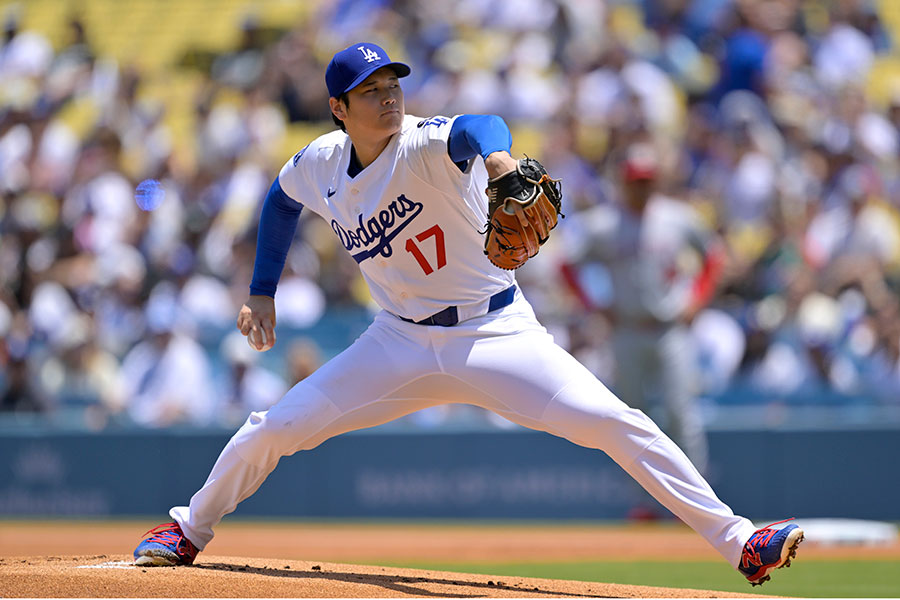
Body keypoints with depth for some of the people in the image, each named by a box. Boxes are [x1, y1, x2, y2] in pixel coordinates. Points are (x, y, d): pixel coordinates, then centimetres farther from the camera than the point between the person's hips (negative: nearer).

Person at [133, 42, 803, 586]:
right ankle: (189, 531, 26)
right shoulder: (318, 166, -2)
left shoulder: (426, 144, -20)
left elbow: (472, 130, -45)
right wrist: (262, 294, 17)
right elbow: (281, 200, 22)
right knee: (272, 430, 0)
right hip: (400, 343, 4)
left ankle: (739, 542, -17)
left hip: (494, 334, -4)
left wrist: (496, 155, -69)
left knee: (614, 423, -19)